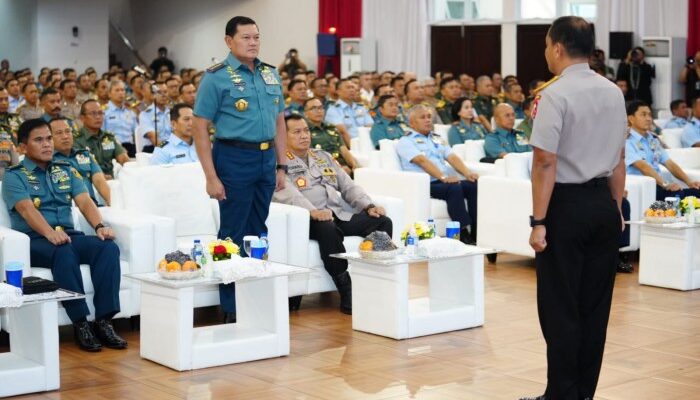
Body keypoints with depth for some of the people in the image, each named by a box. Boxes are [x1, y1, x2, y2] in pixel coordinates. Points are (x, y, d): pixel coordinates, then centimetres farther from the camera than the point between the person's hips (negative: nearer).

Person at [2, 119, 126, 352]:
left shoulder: (66, 171, 21)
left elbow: (84, 201, 7)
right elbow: (27, 209, -13)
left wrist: (99, 226, -15)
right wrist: (50, 233, -33)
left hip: (69, 235, 5)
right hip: (34, 240, -4)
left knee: (108, 247, -25)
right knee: (64, 253, -38)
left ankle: (103, 321, -28)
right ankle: (80, 323, -32)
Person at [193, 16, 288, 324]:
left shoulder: (270, 74, 11)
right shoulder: (216, 77, -7)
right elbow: (200, 128, -9)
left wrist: (281, 166, 11)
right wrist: (211, 176, -14)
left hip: (266, 158, 6)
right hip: (234, 159, -6)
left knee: (257, 234, 12)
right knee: (233, 235, 0)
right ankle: (231, 310, 8)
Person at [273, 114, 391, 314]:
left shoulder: (324, 157, 28)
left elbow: (348, 185, 23)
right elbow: (286, 192, -14)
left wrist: (369, 206, 5)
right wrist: (312, 211, -31)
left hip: (340, 215, 7)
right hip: (309, 220, -6)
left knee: (383, 222, -15)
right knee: (328, 228, -40)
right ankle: (347, 294, -32)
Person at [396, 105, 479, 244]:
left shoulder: (437, 139, 27)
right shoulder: (405, 142, 5)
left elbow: (452, 157, 12)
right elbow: (422, 160, -12)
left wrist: (467, 173, -9)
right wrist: (443, 177, -27)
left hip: (446, 181, 6)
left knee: (475, 186, -20)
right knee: (454, 189, -34)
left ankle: (477, 233, -26)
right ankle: (464, 236, -35)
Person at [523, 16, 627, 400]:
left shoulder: (555, 94, -13)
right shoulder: (613, 93, 8)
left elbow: (545, 162, -17)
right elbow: (619, 159, 13)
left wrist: (539, 221, -14)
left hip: (567, 204, -7)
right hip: (603, 203, 7)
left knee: (561, 308, 1)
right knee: (595, 305, 11)